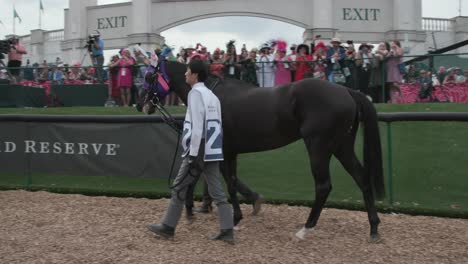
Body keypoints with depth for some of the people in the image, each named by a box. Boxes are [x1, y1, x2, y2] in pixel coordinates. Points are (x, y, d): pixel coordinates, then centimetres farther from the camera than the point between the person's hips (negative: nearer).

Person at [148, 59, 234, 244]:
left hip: (199, 152, -8)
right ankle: (227, 231, 4)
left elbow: (197, 126, -18)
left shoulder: (195, 93, -10)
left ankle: (168, 227, 15)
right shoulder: (212, 95, 16)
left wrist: (194, 154, -17)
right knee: (217, 192, 7)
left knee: (179, 187, 5)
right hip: (213, 152, 8)